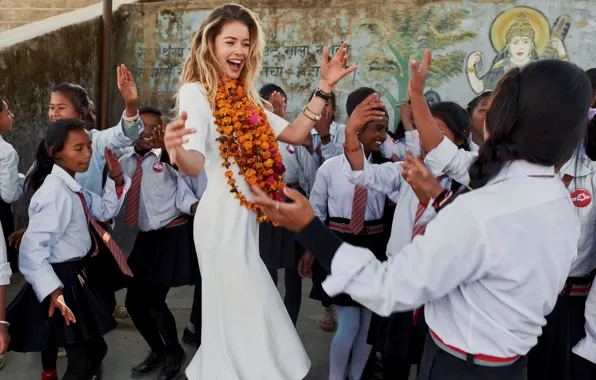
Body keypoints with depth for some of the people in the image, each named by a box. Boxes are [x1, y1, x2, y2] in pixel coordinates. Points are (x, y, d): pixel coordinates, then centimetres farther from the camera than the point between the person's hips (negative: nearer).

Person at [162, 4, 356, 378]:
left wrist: (325, 88, 2)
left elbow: (295, 134, 7)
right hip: (223, 217, -8)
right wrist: (177, 153, -48)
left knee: (243, 313, 17)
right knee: (244, 314, -1)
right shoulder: (195, 92, -10)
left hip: (246, 218, 8)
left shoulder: (244, 98, 14)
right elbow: (196, 163, -25)